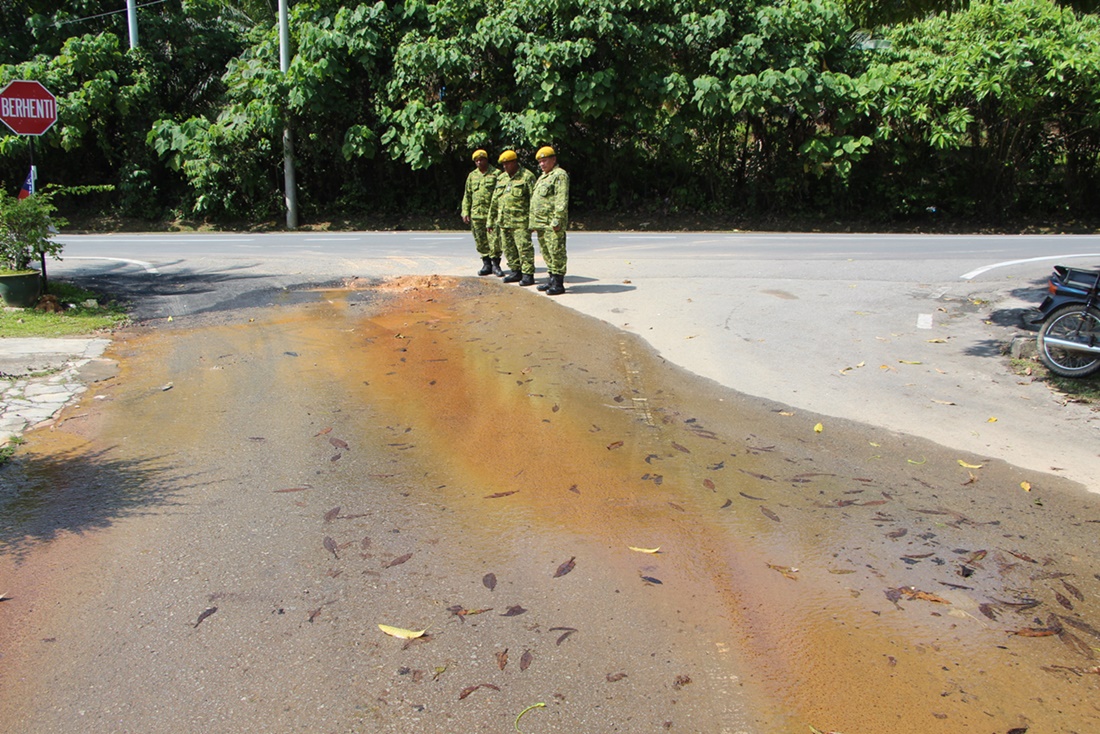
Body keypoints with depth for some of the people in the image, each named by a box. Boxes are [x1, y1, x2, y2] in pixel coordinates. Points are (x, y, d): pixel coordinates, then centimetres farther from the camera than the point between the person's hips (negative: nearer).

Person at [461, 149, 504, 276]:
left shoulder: (496, 173, 2)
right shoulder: (472, 175, 15)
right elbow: (467, 196, 17)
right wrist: (465, 212, 7)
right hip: (476, 213, 4)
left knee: (494, 240, -6)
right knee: (480, 241, 6)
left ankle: (495, 264, 4)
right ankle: (486, 264, 15)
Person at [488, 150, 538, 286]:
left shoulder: (527, 177, -4)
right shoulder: (501, 178, 17)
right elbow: (495, 201, 21)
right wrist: (491, 221, 18)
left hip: (520, 221, -7)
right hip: (504, 221, 7)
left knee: (524, 248, -7)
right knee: (508, 248, 10)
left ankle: (528, 275, -3)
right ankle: (516, 272, 20)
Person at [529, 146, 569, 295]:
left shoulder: (560, 175, -7)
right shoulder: (543, 177, 23)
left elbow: (562, 201, -16)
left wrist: (557, 220, -22)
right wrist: (533, 222, 21)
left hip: (552, 225, -10)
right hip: (541, 224, 10)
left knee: (556, 252, -8)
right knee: (546, 253, 13)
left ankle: (558, 284, -5)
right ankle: (552, 280, 21)